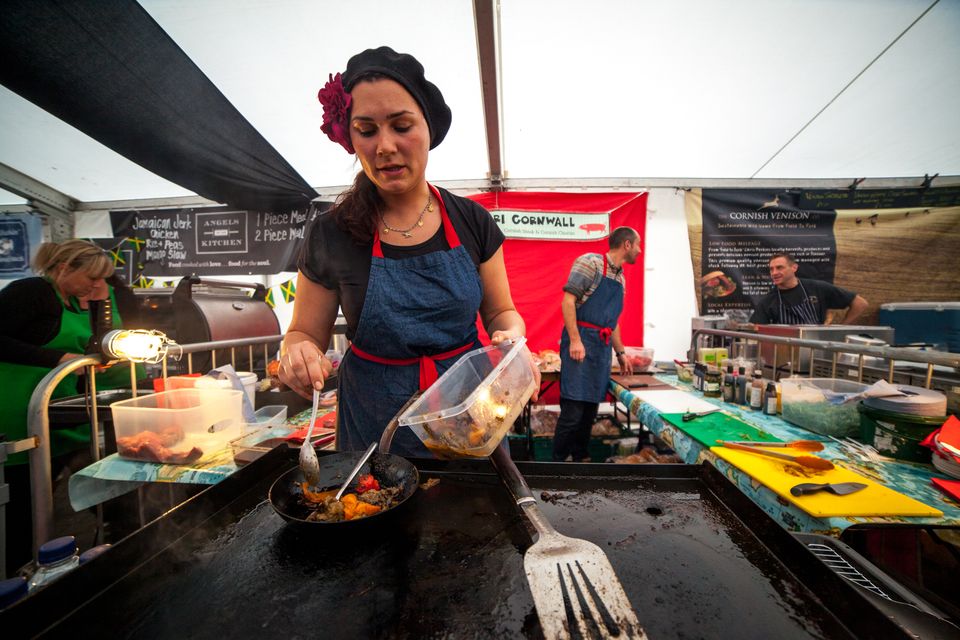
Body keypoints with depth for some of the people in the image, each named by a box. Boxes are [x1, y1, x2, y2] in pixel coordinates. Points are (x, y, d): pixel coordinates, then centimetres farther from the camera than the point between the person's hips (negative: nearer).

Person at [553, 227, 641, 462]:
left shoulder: (620, 278, 20)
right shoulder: (591, 262, -5)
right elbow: (568, 300, -13)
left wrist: (620, 353, 25)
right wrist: (575, 340, -20)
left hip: (602, 348, 8)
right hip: (581, 343, -8)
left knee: (590, 410, 11)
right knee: (573, 409, -8)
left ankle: (581, 458, 24)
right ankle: (558, 461, 5)